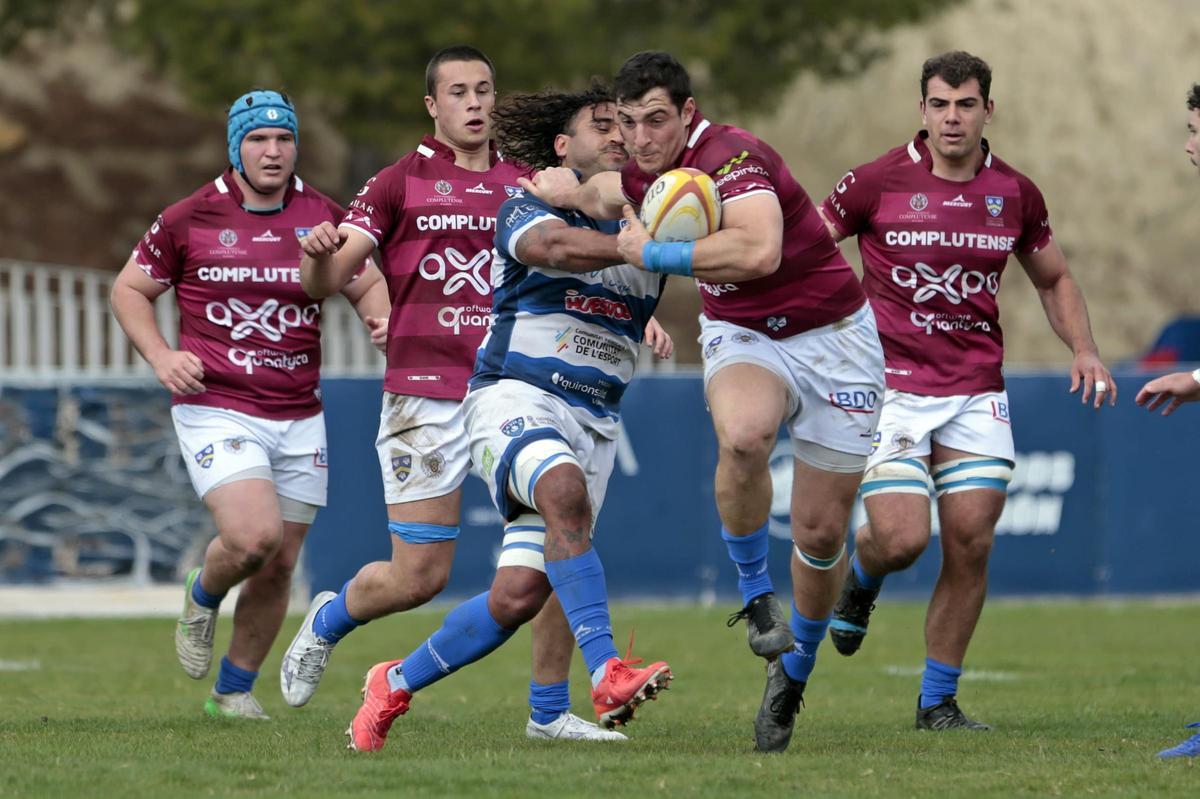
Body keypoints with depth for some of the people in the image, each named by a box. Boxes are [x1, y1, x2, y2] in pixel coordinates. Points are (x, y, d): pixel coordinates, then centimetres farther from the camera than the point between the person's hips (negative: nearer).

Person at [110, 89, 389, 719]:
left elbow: (367, 283, 17)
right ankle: (202, 597, 11)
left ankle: (234, 689, 25)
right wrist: (160, 355, -9)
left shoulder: (323, 217, 4)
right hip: (216, 409, -4)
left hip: (299, 418, 4)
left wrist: (381, 317, -6)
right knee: (254, 535, -23)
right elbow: (130, 289, 8)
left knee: (278, 565, 6)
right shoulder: (190, 218, -3)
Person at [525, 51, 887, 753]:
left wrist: (654, 254, -33)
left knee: (823, 531, 0)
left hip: (833, 336, -4)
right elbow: (609, 194, 25)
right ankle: (755, 592, -13)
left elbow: (759, 251, -45)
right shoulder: (651, 173, -2)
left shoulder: (730, 156, -26)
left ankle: (794, 673, 27)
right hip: (743, 336, 4)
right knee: (742, 436, -34)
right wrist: (574, 191, 1)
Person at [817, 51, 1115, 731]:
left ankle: (939, 701, 8)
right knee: (902, 539, -14)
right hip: (892, 388, -3)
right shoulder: (878, 182, -6)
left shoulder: (1015, 193, 5)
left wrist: (1084, 350, 5)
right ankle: (859, 578, 24)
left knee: (970, 544, -4)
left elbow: (1054, 278, 20)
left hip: (976, 394, 3)